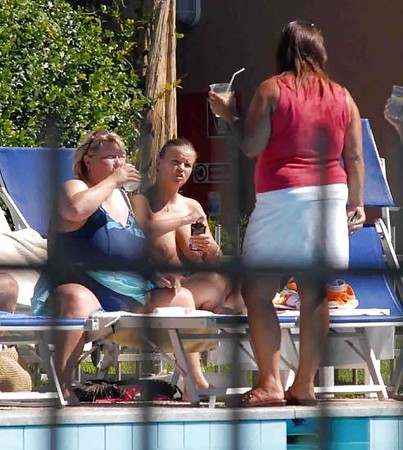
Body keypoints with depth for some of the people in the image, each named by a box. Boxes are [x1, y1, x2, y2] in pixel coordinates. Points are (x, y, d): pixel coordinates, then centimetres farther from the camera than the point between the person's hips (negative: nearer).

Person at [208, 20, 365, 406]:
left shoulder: (272, 90, -4)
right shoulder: (342, 97, 9)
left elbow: (251, 147, -9)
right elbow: (354, 158, 9)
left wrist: (227, 115, 7)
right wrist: (356, 204, 18)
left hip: (282, 198, -5)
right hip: (330, 198, 5)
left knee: (257, 291, 0)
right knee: (314, 294, 6)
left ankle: (270, 383, -9)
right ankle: (304, 385, 7)